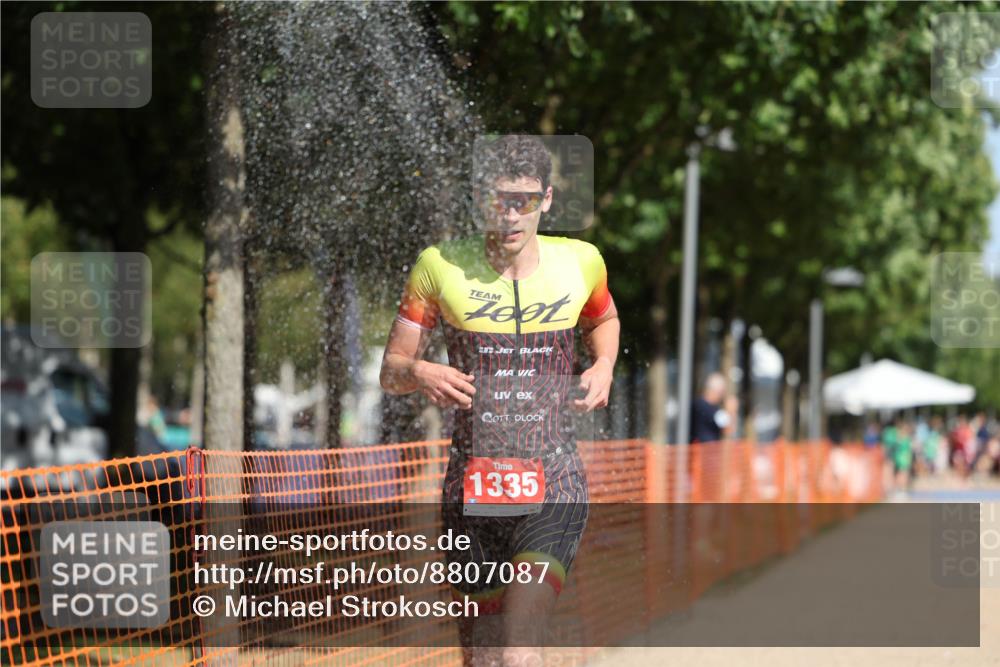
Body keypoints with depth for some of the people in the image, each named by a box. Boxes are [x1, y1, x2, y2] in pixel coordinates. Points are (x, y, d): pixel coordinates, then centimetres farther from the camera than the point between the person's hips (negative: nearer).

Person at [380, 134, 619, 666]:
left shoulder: (580, 262, 2)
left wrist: (603, 366, 6)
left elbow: (603, 320, 27)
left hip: (554, 488, -1)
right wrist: (419, 374, -17)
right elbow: (390, 372, 5)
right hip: (471, 485, 1)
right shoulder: (440, 266, -2)